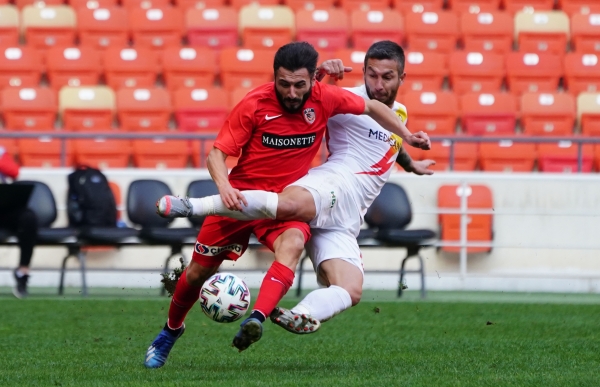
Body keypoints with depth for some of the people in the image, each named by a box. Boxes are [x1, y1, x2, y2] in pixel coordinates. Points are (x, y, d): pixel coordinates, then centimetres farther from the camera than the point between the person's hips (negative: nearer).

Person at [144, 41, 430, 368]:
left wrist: (406, 135, 5)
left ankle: (257, 319, -49)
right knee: (199, 270, 6)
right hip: (241, 196, -1)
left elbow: (371, 107, 9)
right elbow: (216, 153, -16)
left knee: (293, 244, -34)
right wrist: (224, 186, -34)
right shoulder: (254, 105, -16)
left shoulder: (325, 99, -10)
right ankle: (171, 331, 34)